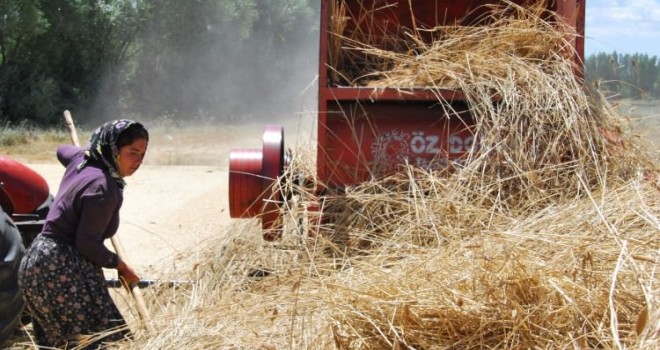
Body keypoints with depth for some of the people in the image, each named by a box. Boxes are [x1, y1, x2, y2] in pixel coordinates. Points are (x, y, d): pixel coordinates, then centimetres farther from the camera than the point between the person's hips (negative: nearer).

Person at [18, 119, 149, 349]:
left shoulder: (81, 159, 7)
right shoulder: (103, 188, -21)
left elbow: (62, 150, 32)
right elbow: (87, 244, -20)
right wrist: (119, 265, -6)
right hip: (61, 270, -10)